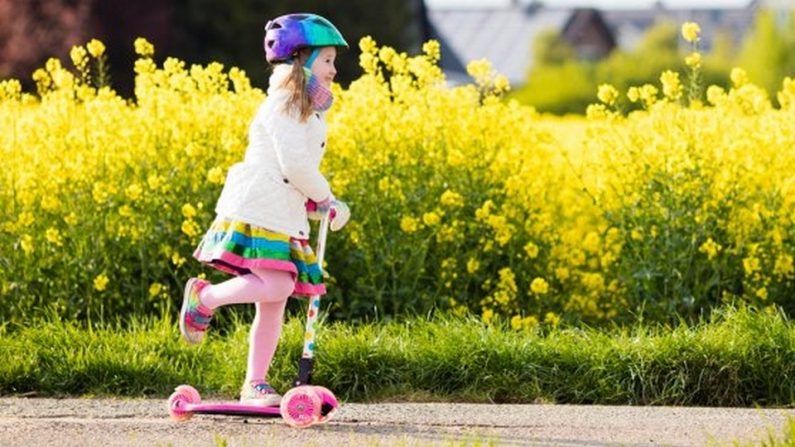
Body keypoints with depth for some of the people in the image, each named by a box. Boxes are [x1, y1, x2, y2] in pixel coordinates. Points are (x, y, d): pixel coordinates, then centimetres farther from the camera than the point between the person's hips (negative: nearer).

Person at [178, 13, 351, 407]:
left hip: (286, 219, 10)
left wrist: (319, 203, 3)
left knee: (275, 303, 5)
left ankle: (255, 384, 8)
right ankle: (203, 296, -2)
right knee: (274, 287, -22)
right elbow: (294, 164, -19)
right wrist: (326, 200, -7)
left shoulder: (311, 114, 21)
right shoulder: (283, 106, -10)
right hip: (257, 213, -10)